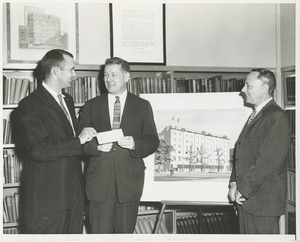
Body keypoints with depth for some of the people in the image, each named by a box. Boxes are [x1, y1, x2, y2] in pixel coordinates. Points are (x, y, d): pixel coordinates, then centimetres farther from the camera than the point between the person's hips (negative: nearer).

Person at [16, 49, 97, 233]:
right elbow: (38, 150, -23)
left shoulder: (68, 100, 15)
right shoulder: (30, 105, -14)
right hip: (47, 196, -8)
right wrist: (79, 140, -20)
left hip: (74, 191, 8)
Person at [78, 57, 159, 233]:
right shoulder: (91, 106, 10)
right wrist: (97, 146, -17)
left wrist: (135, 144, -17)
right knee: (101, 232, 6)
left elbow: (153, 141, 3)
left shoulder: (142, 106, 8)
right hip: (99, 181, 1)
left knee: (126, 232, 8)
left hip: (130, 180, 0)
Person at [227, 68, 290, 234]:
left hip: (264, 200, -8)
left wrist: (243, 189, -16)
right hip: (246, 197, 8)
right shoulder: (255, 115, 15)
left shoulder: (276, 117, -14)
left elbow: (268, 160, -21)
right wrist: (234, 183, 3)